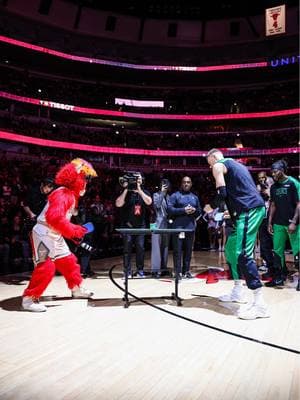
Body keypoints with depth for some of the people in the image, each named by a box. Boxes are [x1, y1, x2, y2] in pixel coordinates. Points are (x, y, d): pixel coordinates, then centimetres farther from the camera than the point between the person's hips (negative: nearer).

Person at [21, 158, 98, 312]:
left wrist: (76, 230, 8)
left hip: (55, 236, 10)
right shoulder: (63, 194, -22)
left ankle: (76, 289, 33)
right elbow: (54, 217, -36)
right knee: (46, 267, -15)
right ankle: (29, 299, -1)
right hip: (44, 234, -10)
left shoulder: (71, 194, 11)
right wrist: (74, 231, -28)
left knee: (69, 261, 16)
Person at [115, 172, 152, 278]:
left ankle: (140, 270, 14)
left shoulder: (144, 192, 9)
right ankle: (127, 272, 7)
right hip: (127, 225, -2)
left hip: (140, 225, 2)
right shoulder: (126, 192, 2)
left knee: (140, 248, 2)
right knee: (127, 249, 0)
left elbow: (149, 202, -11)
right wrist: (125, 190, -16)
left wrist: (139, 189, -15)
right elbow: (118, 204, -13)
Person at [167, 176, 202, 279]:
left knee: (188, 251, 8)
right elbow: (169, 209, -8)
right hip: (178, 227, -4)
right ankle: (178, 272, 0)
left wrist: (195, 210, -5)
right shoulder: (175, 195, 3)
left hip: (191, 228, 5)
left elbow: (200, 211, 19)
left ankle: (186, 271, 16)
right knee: (178, 251, -4)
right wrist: (183, 210, -16)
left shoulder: (195, 197, 18)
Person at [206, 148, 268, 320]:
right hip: (254, 208, 10)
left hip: (250, 210, -10)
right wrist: (232, 212, 24)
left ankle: (260, 304, -13)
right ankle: (238, 292, 22)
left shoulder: (219, 165, 2)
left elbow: (222, 194, -9)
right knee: (231, 250, 16)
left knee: (243, 254, -13)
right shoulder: (236, 164, 29)